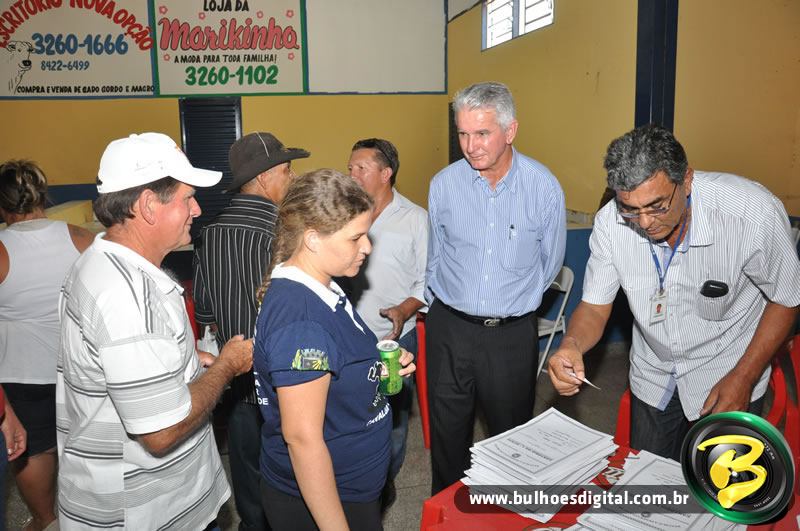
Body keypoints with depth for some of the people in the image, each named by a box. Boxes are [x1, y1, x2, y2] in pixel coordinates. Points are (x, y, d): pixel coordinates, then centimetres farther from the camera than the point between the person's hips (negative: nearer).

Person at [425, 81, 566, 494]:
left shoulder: (544, 188, -10)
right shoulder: (444, 183, -6)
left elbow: (548, 264, 5)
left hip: (512, 333, -1)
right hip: (449, 327, 1)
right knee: (447, 432, 15)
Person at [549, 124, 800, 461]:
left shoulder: (754, 214, -29)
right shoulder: (611, 222, -21)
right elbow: (594, 307, -12)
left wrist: (743, 377, -17)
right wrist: (572, 344, -34)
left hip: (726, 379, -2)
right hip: (652, 379, 3)